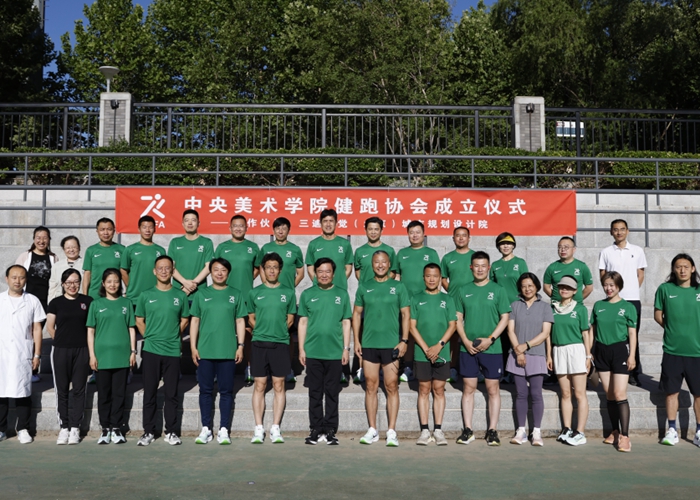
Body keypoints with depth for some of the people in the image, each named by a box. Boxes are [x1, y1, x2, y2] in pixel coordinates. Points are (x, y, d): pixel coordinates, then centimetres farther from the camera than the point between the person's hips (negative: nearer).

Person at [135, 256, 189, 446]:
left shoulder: (180, 295, 5)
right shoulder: (146, 295, 5)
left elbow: (185, 320, 11)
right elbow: (139, 320, 11)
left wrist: (172, 336, 4)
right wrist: (150, 338, 4)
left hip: (173, 351, 0)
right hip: (150, 351, 0)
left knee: (171, 394, 5)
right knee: (149, 393, 4)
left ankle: (171, 432, 13)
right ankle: (148, 431, 13)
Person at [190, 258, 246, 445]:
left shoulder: (235, 295, 8)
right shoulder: (201, 294, 8)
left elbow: (240, 321, 7)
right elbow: (194, 321, 8)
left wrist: (240, 346, 0)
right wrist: (193, 347, 2)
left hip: (228, 352, 0)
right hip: (205, 351, 1)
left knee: (226, 391, 3)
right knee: (205, 390, 5)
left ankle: (224, 430, 9)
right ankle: (206, 429, 14)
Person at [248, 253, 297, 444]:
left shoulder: (288, 293, 6)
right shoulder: (254, 292, 7)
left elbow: (290, 319, 10)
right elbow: (251, 318, 13)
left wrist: (278, 331, 0)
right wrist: (263, 330, 1)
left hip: (280, 344, 0)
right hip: (259, 343, 0)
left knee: (279, 386, 2)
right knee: (259, 386, 1)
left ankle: (275, 428, 8)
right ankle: (259, 429, 6)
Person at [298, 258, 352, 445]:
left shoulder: (342, 294, 7)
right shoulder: (307, 294, 7)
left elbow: (346, 322, 8)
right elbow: (303, 322, 8)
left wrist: (346, 348, 2)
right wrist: (301, 349, 3)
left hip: (335, 352, 0)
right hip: (313, 352, 0)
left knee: (332, 393, 5)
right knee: (315, 393, 5)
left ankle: (330, 430, 12)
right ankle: (316, 429, 13)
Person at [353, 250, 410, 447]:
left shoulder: (398, 287, 4)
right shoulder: (364, 288, 9)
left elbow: (406, 314, 2)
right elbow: (356, 314, 12)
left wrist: (404, 340, -6)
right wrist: (356, 341, 4)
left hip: (391, 344, -2)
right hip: (368, 344, 2)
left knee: (391, 387, 0)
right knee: (370, 387, 5)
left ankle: (391, 432, 5)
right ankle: (372, 430, 14)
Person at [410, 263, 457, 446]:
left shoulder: (447, 299, 7)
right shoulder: (416, 299, 5)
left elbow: (452, 325, 2)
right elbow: (412, 326, 0)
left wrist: (439, 345, -11)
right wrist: (426, 348, -10)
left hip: (442, 353, 1)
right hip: (421, 353, 0)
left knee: (439, 390, 5)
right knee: (424, 390, 4)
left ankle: (438, 430, 10)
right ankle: (424, 430, 8)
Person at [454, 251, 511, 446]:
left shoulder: (498, 290, 2)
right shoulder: (464, 291, 7)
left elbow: (505, 318, -1)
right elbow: (458, 318, 7)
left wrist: (490, 339, -11)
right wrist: (465, 341, -6)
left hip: (492, 348, -2)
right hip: (468, 348, 2)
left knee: (493, 389, 3)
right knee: (468, 388, 5)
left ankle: (492, 430, 10)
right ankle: (467, 430, 13)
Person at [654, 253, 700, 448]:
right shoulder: (665, 289, 0)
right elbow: (658, 315, 6)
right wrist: (672, 329, 0)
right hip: (672, 351, 0)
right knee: (672, 392, 9)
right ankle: (672, 431, 21)